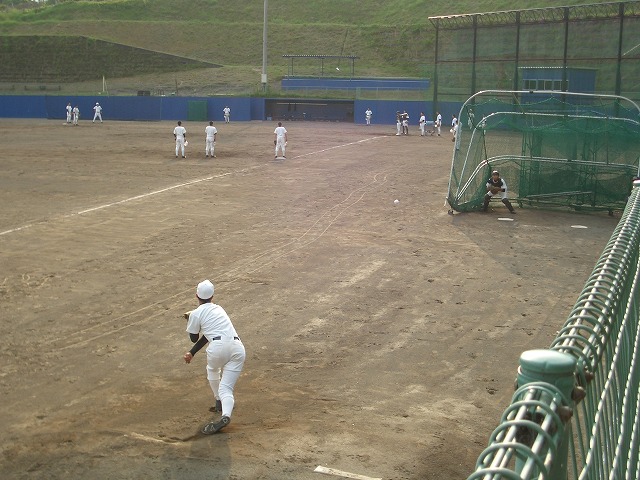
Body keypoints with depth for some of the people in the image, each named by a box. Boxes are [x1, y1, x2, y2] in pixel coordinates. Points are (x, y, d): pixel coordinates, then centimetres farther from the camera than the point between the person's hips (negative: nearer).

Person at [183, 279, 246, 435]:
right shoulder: (219, 309, 29)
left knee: (212, 370, 32)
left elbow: (194, 338, 22)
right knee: (226, 387, 2)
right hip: (238, 348, 4)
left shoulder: (196, 313, 11)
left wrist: (190, 321, 37)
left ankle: (220, 401, 36)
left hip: (218, 346, -4)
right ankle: (226, 414, -24)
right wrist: (192, 353, 32)